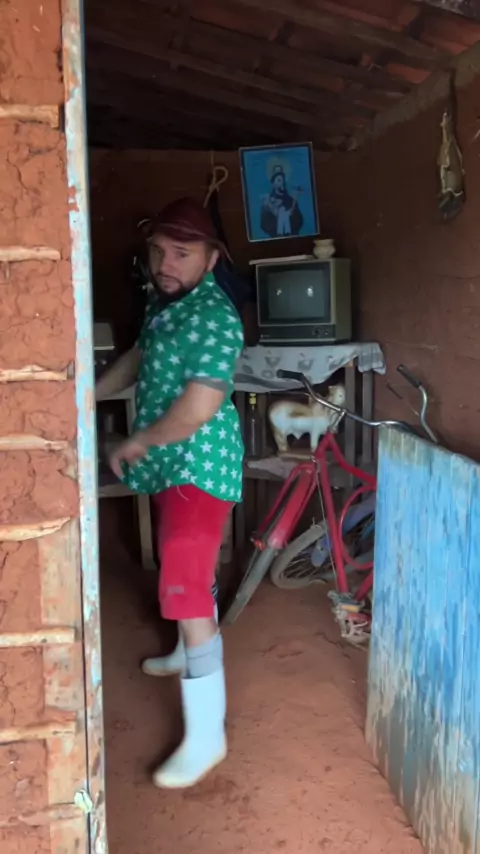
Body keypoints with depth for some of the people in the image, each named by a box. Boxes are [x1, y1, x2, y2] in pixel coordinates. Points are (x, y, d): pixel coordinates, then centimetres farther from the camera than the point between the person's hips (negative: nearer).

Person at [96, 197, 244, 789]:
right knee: (184, 568, 26)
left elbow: (197, 409, -28)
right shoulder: (164, 302, 7)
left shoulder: (215, 316, -23)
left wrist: (135, 444, -14)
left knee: (185, 587, -13)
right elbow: (139, 358, 24)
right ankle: (191, 653, 50)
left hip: (199, 466, -10)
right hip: (168, 464, 10)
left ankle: (206, 734, -5)